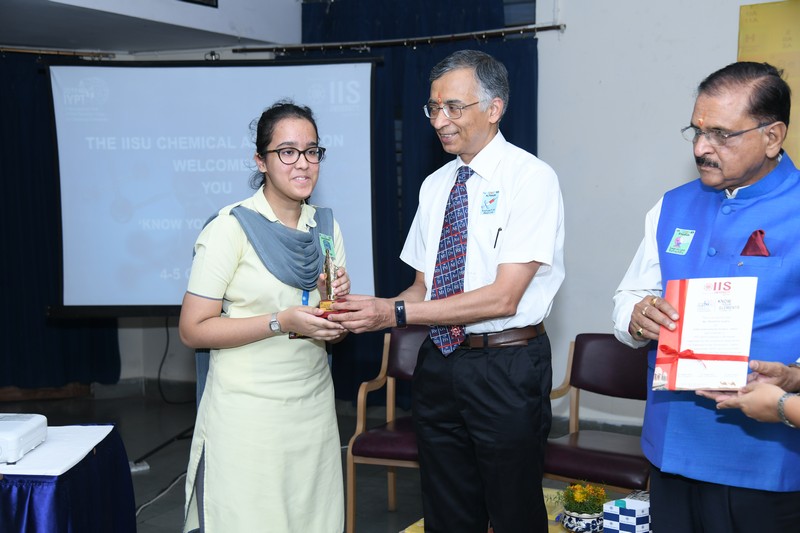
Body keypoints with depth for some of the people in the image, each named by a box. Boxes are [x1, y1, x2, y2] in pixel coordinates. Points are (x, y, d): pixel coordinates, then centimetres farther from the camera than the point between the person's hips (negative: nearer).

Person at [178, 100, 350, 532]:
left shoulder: (326, 226, 8)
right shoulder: (231, 228, -11)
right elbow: (193, 330, -15)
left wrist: (339, 299, -6)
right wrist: (281, 322, -22)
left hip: (314, 406, 5)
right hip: (249, 412, -5)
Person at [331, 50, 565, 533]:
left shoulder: (531, 178, -11)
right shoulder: (435, 185, 10)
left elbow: (503, 296, -19)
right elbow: (424, 287, 12)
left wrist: (396, 313, -22)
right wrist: (373, 310, -8)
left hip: (506, 369, -6)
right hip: (439, 364, 6)